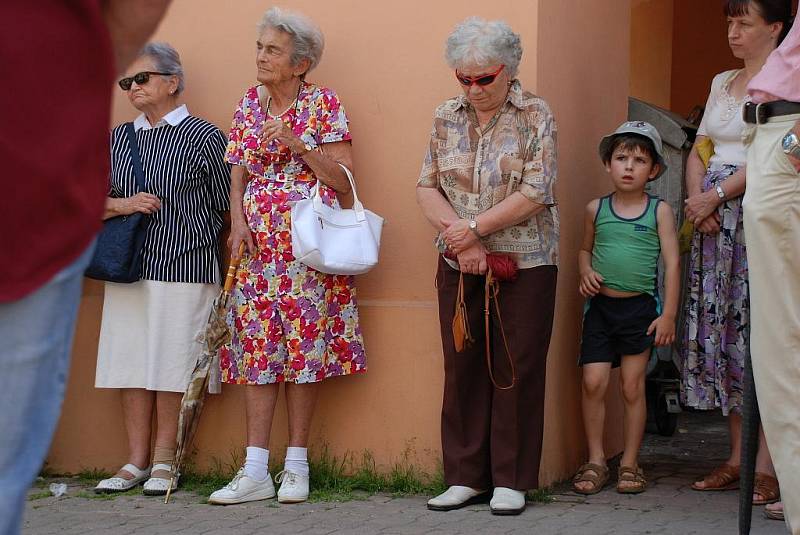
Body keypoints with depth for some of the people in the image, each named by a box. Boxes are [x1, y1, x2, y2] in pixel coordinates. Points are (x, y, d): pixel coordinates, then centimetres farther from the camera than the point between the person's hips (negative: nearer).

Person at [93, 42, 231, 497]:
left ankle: (164, 463, 7)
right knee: (131, 363, 5)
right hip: (127, 271, 5)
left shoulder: (203, 136, 1)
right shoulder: (118, 139, 15)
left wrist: (231, 269, -3)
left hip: (185, 271, -5)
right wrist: (123, 205, -6)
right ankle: (137, 462, 12)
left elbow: (228, 207, 0)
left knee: (173, 366, -3)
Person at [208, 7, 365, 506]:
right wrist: (238, 220, -5)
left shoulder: (324, 104, -2)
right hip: (258, 242, 4)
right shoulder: (251, 103, 11)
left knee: (304, 346, -2)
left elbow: (343, 180, -6)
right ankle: (255, 471, 1)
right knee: (256, 346, 0)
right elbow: (238, 176, 13)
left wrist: (297, 144, -16)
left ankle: (296, 465, 8)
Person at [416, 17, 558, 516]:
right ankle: (466, 476, 12)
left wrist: (474, 226, -14)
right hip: (459, 265, 3)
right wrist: (459, 236, -10)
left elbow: (536, 193, -12)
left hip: (524, 264, -3)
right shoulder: (447, 117, 8)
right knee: (462, 368, 4)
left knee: (516, 371, -1)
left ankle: (511, 480, 7)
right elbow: (427, 187, 5)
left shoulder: (536, 115, -4)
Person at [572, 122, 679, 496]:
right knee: (593, 383, -6)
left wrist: (668, 315, -6)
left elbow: (672, 262, -2)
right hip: (600, 306, 2)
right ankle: (596, 461, 6)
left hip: (640, 308, -1)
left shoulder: (659, 211, -1)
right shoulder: (596, 209, 5)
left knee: (632, 386, 3)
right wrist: (586, 272, -2)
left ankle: (629, 463, 14)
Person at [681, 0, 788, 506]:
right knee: (721, 328, 3)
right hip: (714, 215, 7)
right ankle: (737, 458, 8)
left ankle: (767, 464, -9)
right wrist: (697, 201, -2)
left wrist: (716, 194, -14)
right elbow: (699, 150, 16)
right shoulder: (722, 83, 18)